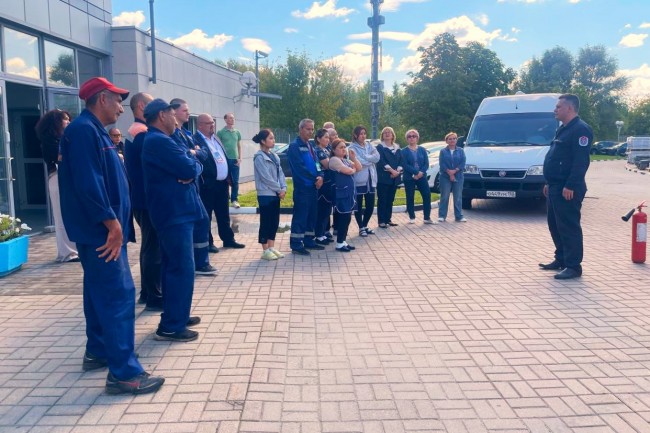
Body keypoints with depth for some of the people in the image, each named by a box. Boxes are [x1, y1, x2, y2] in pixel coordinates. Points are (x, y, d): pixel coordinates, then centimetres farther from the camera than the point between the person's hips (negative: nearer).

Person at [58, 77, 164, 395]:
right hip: (100, 231, -11)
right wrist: (112, 222, -20)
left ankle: (97, 352, 31)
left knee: (101, 293, 18)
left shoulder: (95, 131, 16)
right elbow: (88, 183, -24)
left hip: (101, 230, 11)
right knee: (119, 295, -10)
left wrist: (114, 222, 17)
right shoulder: (83, 130, -16)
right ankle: (124, 373, -7)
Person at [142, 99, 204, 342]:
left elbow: (195, 167, 13)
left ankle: (175, 316, 27)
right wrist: (191, 159, 1)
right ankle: (171, 327, -2)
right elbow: (190, 169, -21)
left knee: (173, 267, 16)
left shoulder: (158, 140, 19)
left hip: (172, 211, 11)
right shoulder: (159, 141, -16)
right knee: (182, 269, -8)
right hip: (175, 212, -11)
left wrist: (190, 165, -10)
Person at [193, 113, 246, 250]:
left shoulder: (215, 138, 16)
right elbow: (200, 157, -21)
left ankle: (228, 239, 26)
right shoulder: (195, 140, -12)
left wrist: (228, 176, 13)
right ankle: (208, 243, 15)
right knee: (206, 216, 5)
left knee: (224, 215, 16)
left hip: (222, 182, 8)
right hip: (208, 184, -8)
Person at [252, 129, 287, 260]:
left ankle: (271, 248, 19)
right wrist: (279, 190, -11)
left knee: (275, 221, 10)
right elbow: (266, 177, -17)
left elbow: (280, 173, 9)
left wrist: (283, 188, -6)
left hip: (275, 194, 8)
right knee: (266, 222, -1)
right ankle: (265, 251, 6)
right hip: (265, 194, -8)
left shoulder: (274, 156, 12)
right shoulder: (259, 157, -12)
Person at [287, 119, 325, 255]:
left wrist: (320, 176, -5)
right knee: (300, 216, -5)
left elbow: (316, 163, 15)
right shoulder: (294, 146, -9)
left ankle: (309, 241, 24)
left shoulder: (310, 146, 17)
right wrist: (315, 178, -12)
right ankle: (296, 245, 0)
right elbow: (300, 167, -17)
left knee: (312, 215, 14)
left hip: (313, 187, 8)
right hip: (302, 187, -8)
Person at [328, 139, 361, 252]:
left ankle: (343, 241, 17)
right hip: (342, 193, -9)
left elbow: (359, 168, 14)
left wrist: (353, 157, 3)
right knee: (343, 218, -8)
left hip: (349, 192, 9)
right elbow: (348, 171, -19)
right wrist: (354, 169, 2)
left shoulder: (346, 160, 19)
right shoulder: (334, 159, -10)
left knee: (347, 218, 10)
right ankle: (339, 243, -2)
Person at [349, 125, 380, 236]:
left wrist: (365, 157, -11)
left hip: (370, 179, 6)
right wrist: (370, 160, -5)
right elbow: (358, 162, -17)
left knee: (370, 206, 8)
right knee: (359, 206, 2)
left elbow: (377, 157, -2)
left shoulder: (369, 146, 14)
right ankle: (361, 228, 14)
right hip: (359, 180, -5)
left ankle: (365, 226, 25)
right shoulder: (352, 148, -4)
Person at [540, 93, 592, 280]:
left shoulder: (581, 129, -13)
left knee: (569, 226, -6)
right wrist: (549, 183, 20)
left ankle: (573, 266, -1)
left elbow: (581, 161, -21)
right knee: (555, 225, 15)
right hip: (555, 187, 10)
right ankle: (561, 260, 26)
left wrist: (570, 186, -25)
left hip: (567, 189, -10)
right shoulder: (563, 129, 19)